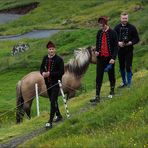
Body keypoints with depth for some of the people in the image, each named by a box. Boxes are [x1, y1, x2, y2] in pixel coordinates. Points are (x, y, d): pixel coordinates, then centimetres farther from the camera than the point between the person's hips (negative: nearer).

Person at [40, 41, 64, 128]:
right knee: (52, 101, 19)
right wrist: (43, 73, -9)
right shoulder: (45, 58, 5)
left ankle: (50, 122, -13)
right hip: (48, 83, 7)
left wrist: (50, 74, -21)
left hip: (56, 83, -7)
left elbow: (61, 72, -15)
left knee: (53, 101, -12)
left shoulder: (59, 60, -12)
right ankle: (59, 115, 39)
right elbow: (42, 68, 15)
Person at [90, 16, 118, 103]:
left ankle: (112, 89, 38)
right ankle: (97, 97, -5)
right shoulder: (99, 33, 4)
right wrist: (97, 51, -2)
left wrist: (113, 58, -18)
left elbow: (116, 46, -10)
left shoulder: (113, 33, -11)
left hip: (109, 58, -4)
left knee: (111, 75, 13)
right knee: (99, 77, -3)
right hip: (101, 57, 4)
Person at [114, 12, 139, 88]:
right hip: (120, 50, 3)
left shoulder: (132, 28, -2)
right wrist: (118, 43, -12)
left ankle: (129, 83, 5)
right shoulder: (117, 28, 4)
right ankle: (124, 82, 23)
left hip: (129, 50, -3)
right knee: (122, 67, 10)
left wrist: (131, 42, -15)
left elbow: (137, 39, 1)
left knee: (128, 67, -6)